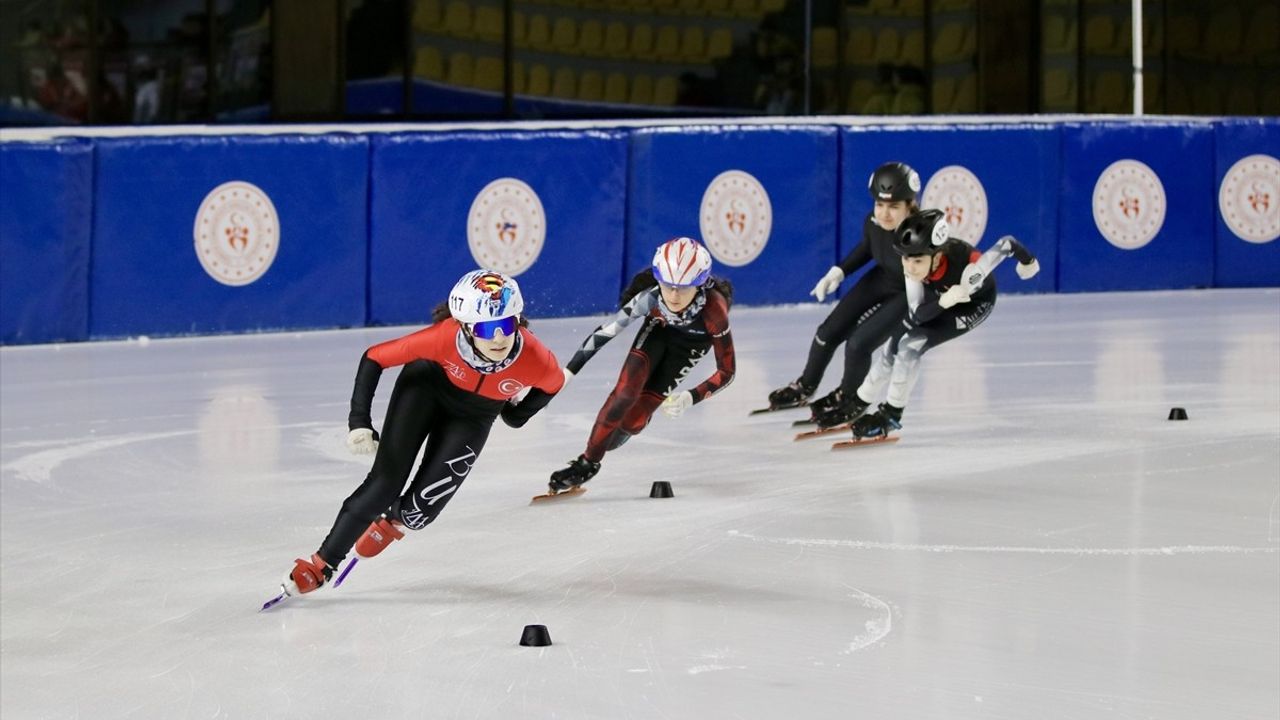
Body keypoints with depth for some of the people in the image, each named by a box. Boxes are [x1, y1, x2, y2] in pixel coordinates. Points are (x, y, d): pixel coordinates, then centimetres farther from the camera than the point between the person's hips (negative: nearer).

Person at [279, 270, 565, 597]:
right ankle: (320, 565, -2)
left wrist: (518, 415, 0)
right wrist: (359, 422, -29)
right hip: (426, 387, -1)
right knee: (386, 481, -13)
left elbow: (554, 382, -7)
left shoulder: (536, 360, -35)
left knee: (421, 508, -6)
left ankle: (392, 521, 32)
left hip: (473, 418, 2)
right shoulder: (446, 337, -38)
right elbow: (374, 358, -25)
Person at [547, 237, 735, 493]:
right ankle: (588, 461, -4)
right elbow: (606, 331, -29)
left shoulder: (713, 310, -42)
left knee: (636, 414, -7)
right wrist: (568, 371, -32)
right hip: (659, 326, 1)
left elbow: (726, 371, -32)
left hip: (693, 340, -1)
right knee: (626, 390, -20)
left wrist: (692, 397, -46)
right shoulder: (651, 297, -39)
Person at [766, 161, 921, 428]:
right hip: (880, 280, 6)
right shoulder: (873, 223, -20)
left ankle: (851, 400, 18)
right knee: (829, 332, 6)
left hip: (908, 295, -6)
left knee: (858, 343, -15)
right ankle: (805, 387, 35)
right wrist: (838, 272, 0)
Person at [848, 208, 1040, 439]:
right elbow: (916, 315, -26)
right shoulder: (914, 262, -31)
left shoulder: (967, 269, -44)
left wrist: (1027, 262, -6)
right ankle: (857, 404, 27)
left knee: (911, 346, -18)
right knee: (894, 345, 6)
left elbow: (1007, 243, -28)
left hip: (975, 302, -4)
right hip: (939, 296, 4)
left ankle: (892, 414, 0)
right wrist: (943, 302, -47)